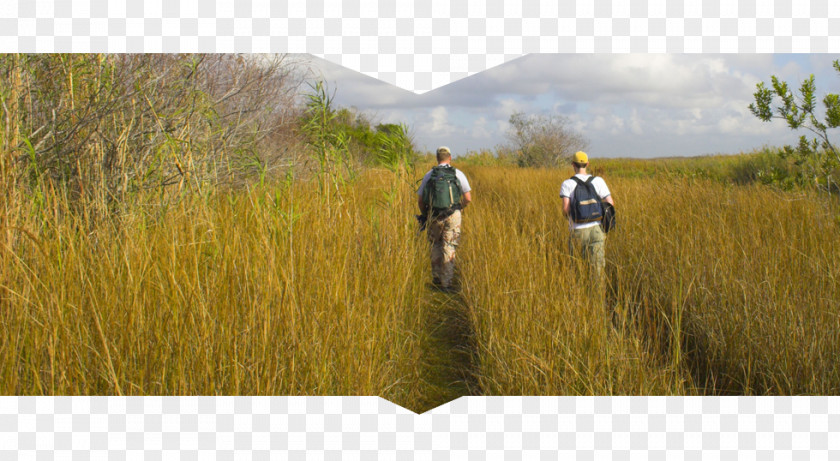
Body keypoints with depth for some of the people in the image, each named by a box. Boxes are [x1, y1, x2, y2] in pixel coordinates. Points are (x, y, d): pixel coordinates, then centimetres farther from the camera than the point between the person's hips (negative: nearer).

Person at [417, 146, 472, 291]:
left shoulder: (429, 175, 4)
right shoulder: (458, 174, 1)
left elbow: (420, 200, 5)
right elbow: (468, 198, -3)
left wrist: (426, 216, 21)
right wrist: (460, 208, 18)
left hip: (434, 217, 1)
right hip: (452, 217, -1)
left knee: (436, 246, 19)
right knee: (449, 249, 5)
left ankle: (436, 278, 18)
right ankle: (446, 283, 3)